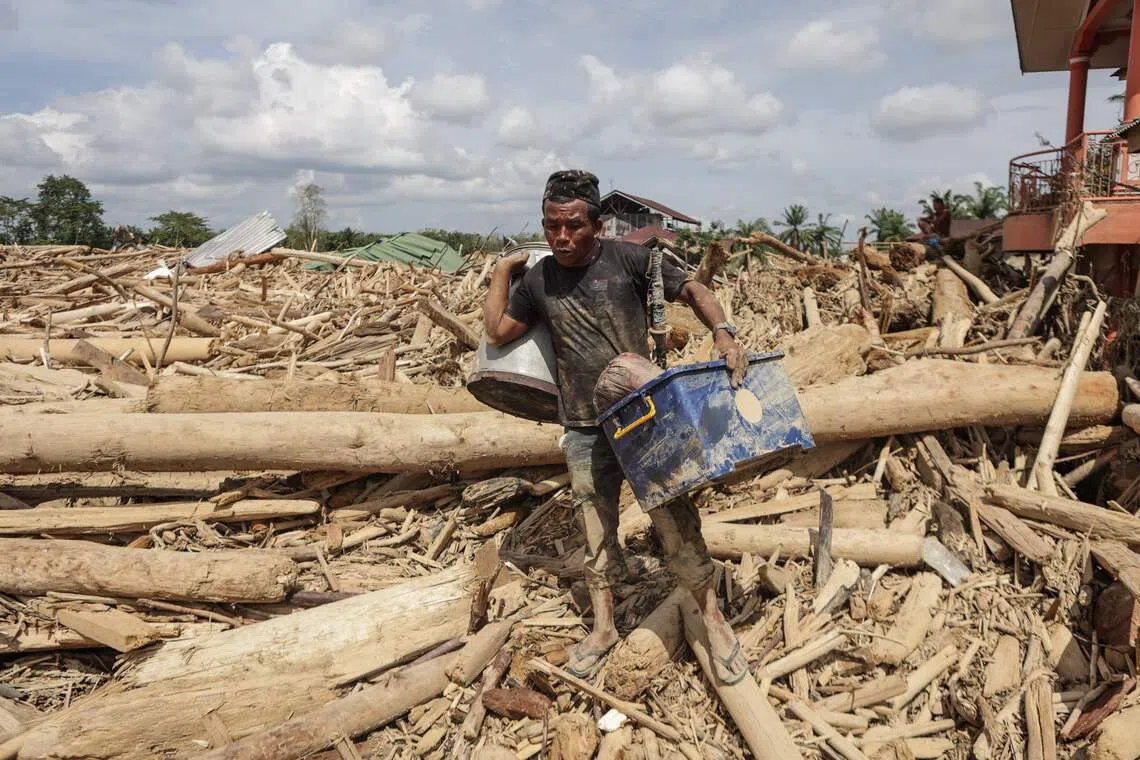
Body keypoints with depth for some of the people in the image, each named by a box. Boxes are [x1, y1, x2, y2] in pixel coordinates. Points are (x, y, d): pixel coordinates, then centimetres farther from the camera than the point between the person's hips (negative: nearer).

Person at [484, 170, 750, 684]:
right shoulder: (538, 280, 3)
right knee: (596, 533, 13)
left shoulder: (628, 259, -7)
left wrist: (722, 332, -19)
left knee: (676, 522, 1)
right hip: (585, 433, 3)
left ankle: (713, 620, 20)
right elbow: (498, 332, 14)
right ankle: (603, 627, 32)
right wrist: (503, 271, 12)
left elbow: (690, 289, -2)